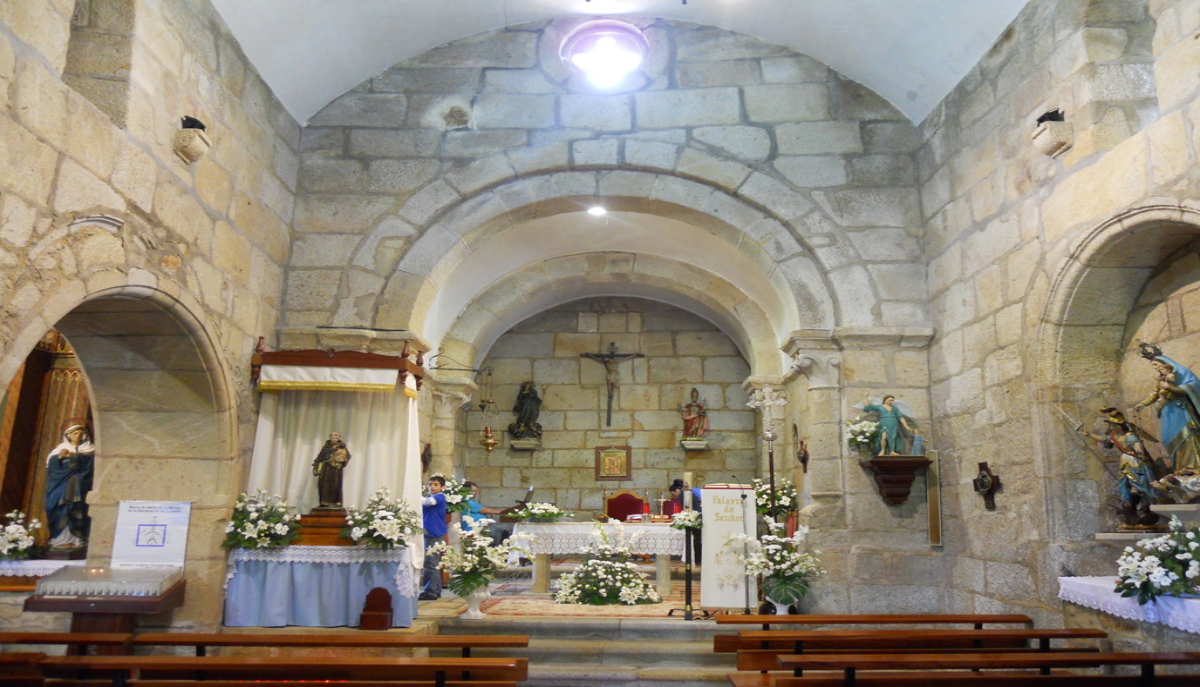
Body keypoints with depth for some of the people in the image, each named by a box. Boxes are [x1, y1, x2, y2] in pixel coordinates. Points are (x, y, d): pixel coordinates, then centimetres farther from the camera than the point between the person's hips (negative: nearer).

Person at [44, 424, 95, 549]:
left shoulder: (89, 450, 13)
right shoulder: (60, 449, 19)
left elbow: (88, 461, -3)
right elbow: (51, 463, 7)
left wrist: (71, 455, -9)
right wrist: (60, 457, -11)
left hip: (78, 485, -2)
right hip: (62, 485, 2)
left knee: (75, 510, -14)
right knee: (61, 510, -10)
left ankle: (75, 539, -19)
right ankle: (60, 538, -10)